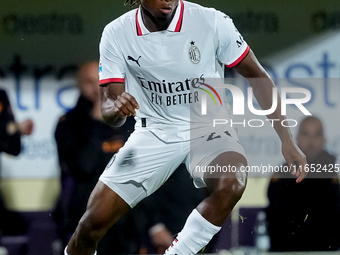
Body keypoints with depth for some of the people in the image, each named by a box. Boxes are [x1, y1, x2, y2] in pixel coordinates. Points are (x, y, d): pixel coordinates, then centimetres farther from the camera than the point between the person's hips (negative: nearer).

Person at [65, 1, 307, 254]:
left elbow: (258, 76, -5)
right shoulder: (116, 34, -10)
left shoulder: (213, 22, -16)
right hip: (153, 132, 1)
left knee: (230, 184, -35)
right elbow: (109, 112, -8)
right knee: (94, 220, -9)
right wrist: (115, 108, -33)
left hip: (208, 128, -1)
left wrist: (287, 140, -9)